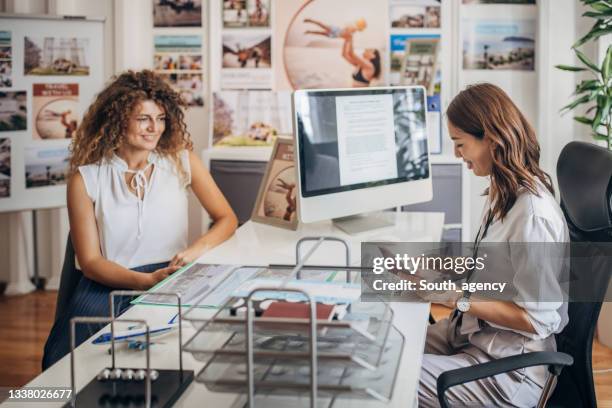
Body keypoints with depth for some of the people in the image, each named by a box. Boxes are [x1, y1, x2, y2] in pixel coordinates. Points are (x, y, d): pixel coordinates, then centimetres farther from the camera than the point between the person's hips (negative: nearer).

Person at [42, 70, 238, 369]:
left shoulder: (181, 162, 7)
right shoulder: (86, 178, 1)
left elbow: (227, 219, 10)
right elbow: (90, 261, -1)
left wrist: (197, 249, -14)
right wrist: (146, 281, -20)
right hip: (108, 285, 0)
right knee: (61, 360, -29)